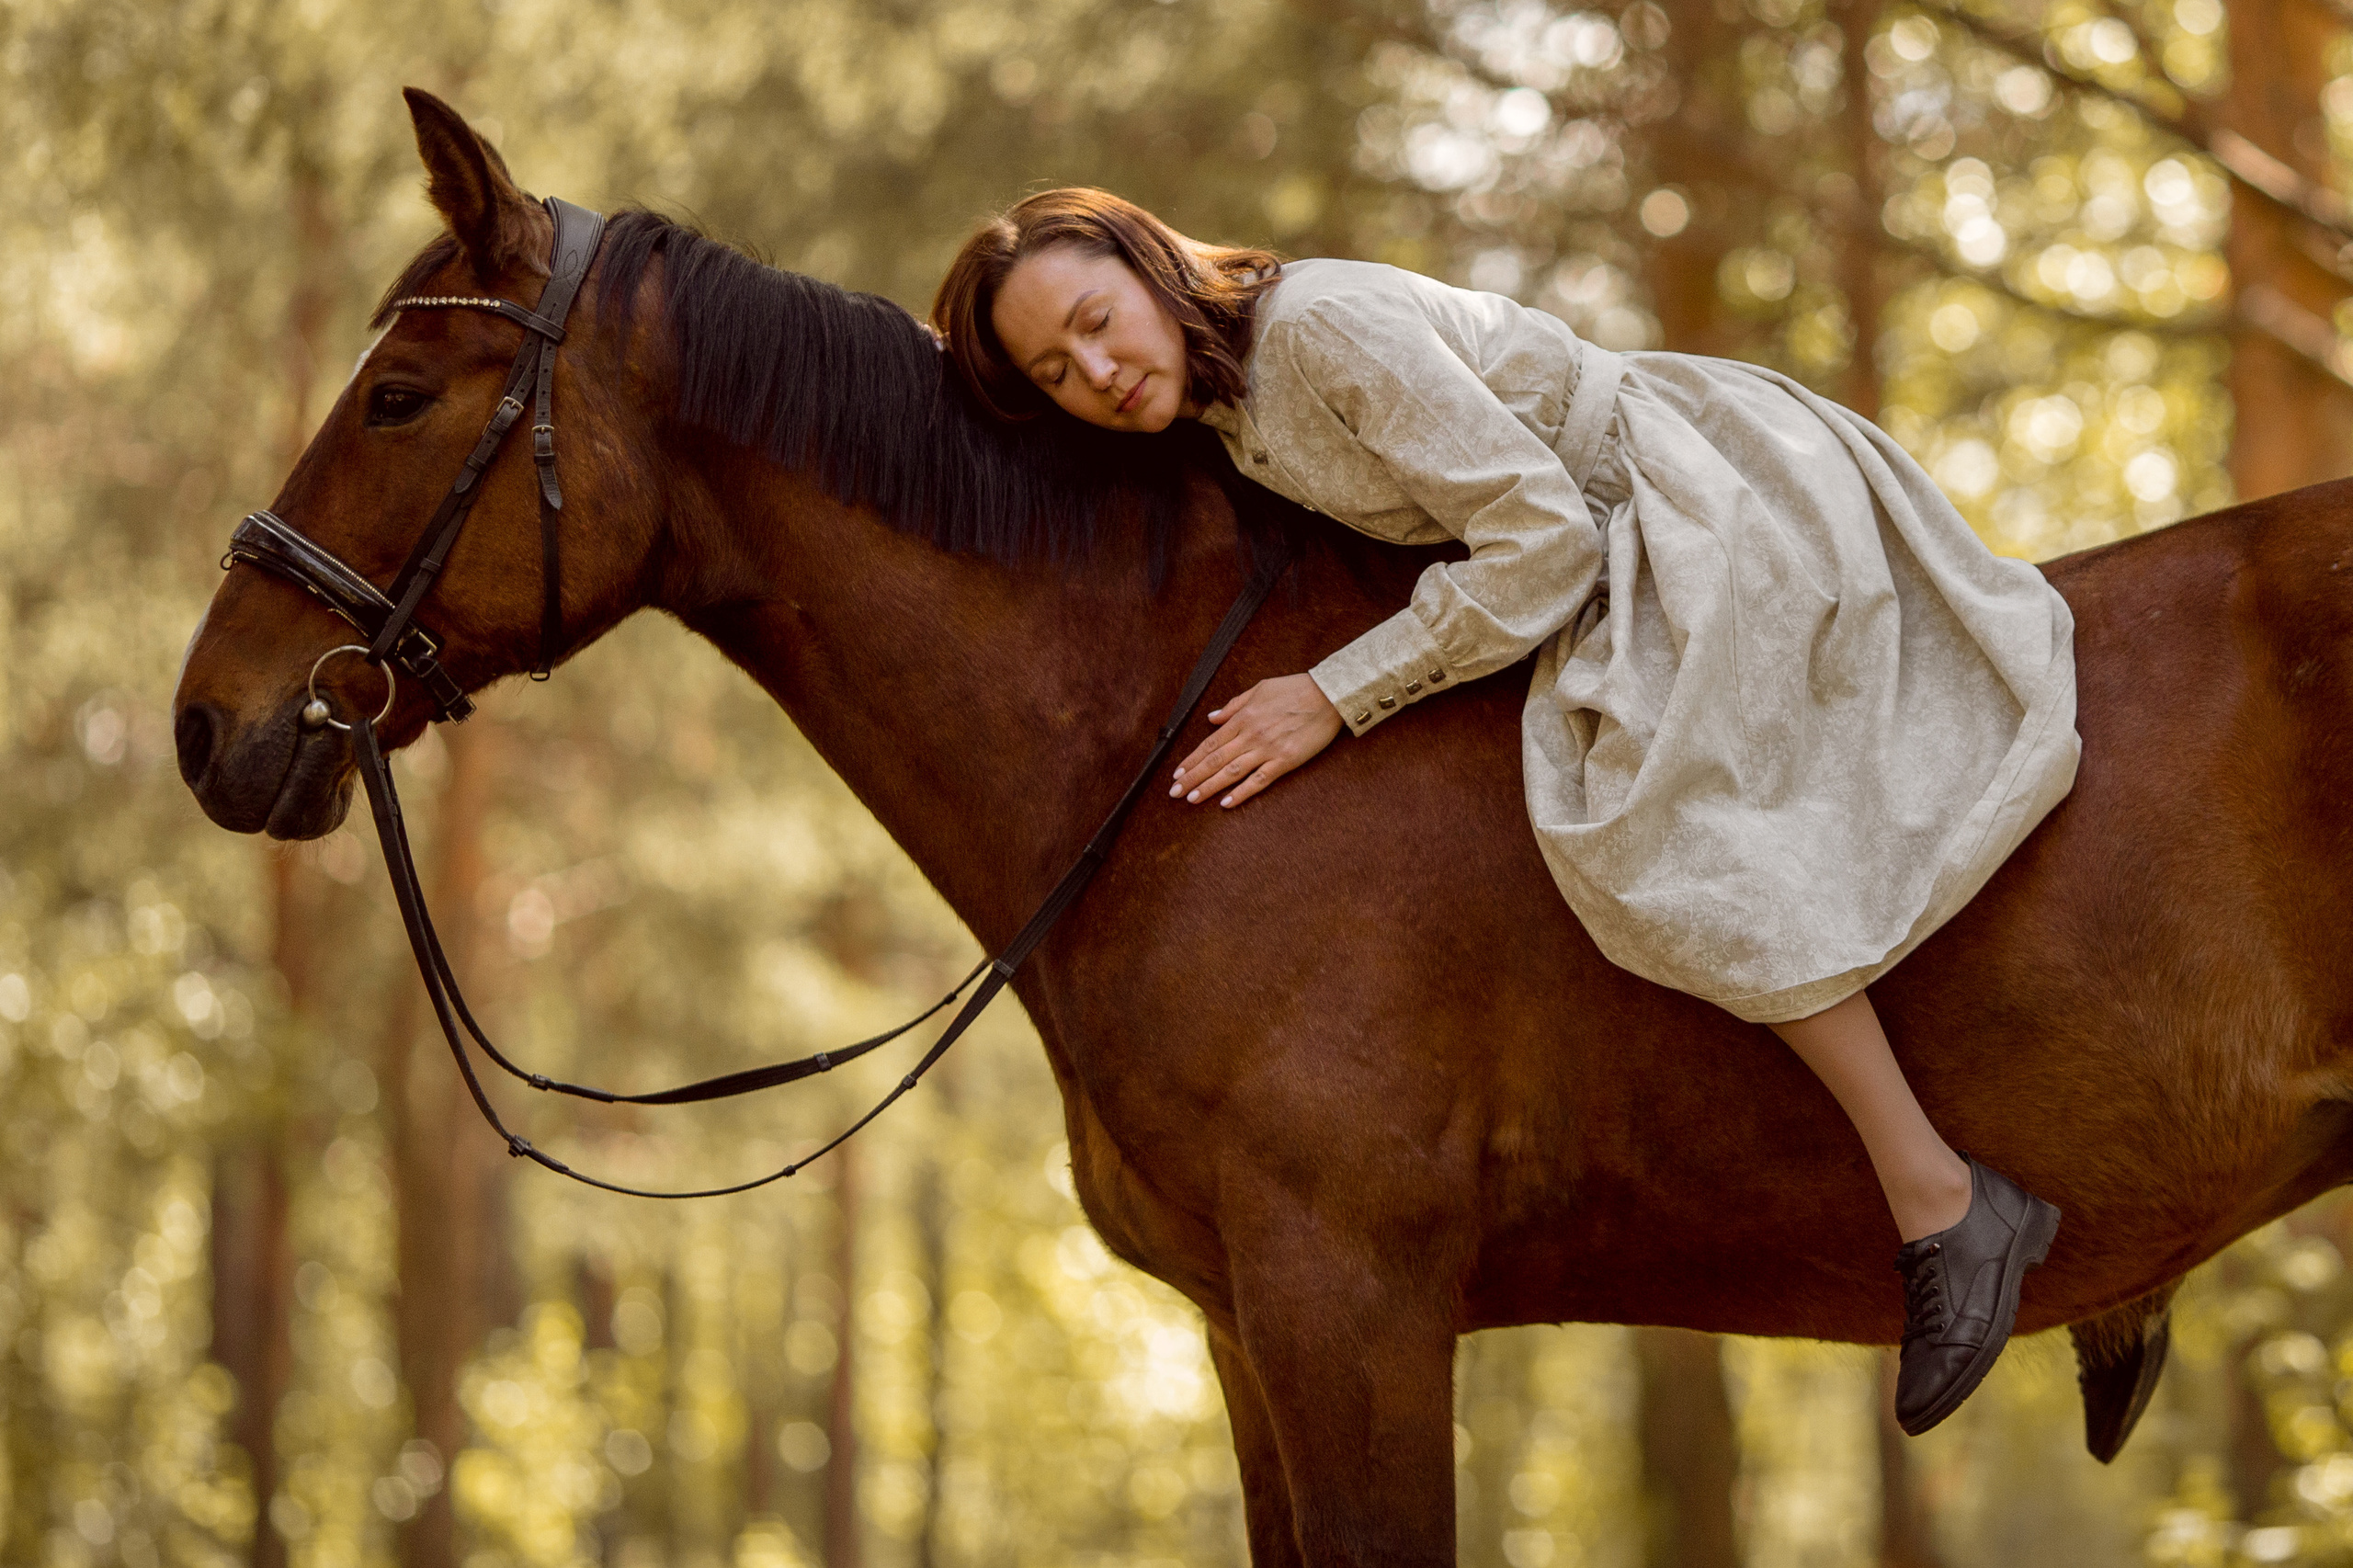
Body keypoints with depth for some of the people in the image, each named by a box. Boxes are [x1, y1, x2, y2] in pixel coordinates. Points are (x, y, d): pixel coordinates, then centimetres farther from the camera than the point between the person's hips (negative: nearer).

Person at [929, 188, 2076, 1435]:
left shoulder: (1330, 324, -24)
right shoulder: (1233, 417, 5)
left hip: (1731, 500, -11)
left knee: (1661, 824, -27)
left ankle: (1943, 1203, -24)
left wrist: (1338, 697, -23)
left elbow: (1543, 538, -25)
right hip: (1644, 542, 11)